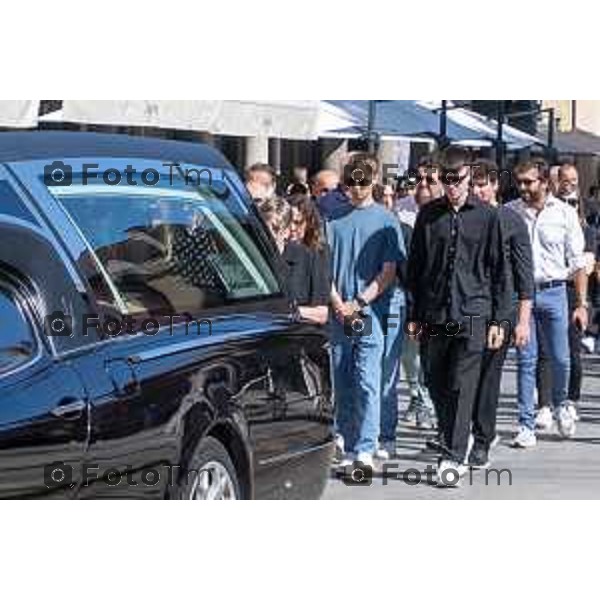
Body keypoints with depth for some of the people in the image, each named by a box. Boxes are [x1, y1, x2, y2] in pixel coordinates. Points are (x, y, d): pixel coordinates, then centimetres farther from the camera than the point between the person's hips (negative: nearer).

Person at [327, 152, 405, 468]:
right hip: (338, 313, 3)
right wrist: (337, 302, -7)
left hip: (371, 313, -3)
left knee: (368, 383, -10)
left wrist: (359, 303, -11)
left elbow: (389, 272, -2)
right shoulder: (334, 218, 9)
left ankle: (366, 450, -12)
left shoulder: (385, 220, 2)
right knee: (342, 384, 7)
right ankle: (348, 447, 15)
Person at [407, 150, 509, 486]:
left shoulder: (486, 216, 2)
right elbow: (416, 266, 12)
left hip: (473, 314, -3)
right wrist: (415, 315, 9)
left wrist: (498, 320, 1)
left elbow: (498, 271, 5)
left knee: (463, 388, -9)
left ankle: (453, 458, -11)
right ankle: (452, 442, 26)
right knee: (438, 386, 9)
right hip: (436, 315, 3)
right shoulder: (429, 215, 7)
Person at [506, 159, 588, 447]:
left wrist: (581, 304, 0)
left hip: (553, 292, 0)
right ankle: (526, 425, 5)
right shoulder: (508, 213, 1)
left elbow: (577, 262, 4)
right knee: (526, 361, 0)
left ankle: (561, 405, 33)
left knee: (561, 359, 4)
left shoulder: (564, 213, 1)